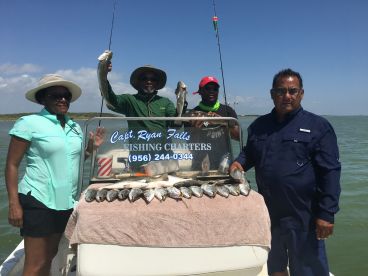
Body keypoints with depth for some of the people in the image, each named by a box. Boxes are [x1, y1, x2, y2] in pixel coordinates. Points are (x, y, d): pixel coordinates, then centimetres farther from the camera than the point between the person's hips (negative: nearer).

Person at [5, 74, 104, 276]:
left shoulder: (75, 127, 9)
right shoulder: (29, 123, -9)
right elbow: (12, 165, -8)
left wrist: (92, 146, 2)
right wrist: (14, 204, -13)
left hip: (66, 201, 6)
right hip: (38, 200, -6)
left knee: (50, 256, 18)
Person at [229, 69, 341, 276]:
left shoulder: (318, 126, -5)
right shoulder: (259, 125, 7)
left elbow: (330, 172, -9)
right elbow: (249, 153, 21)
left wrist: (327, 214, -14)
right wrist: (240, 162, -2)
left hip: (303, 218, -4)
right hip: (268, 215, 4)